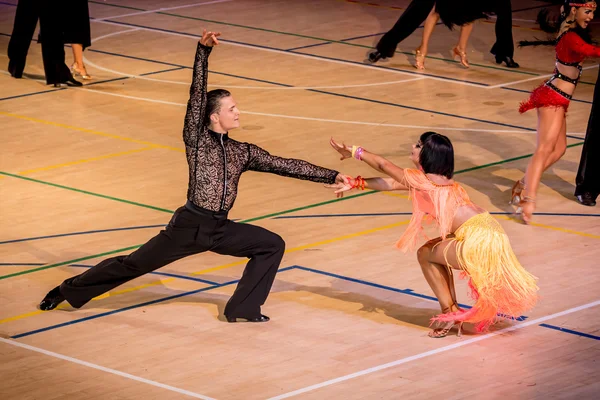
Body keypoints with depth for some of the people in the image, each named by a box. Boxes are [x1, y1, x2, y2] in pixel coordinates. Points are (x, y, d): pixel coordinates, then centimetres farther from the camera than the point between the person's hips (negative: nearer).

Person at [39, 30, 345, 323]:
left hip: (221, 230, 5)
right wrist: (203, 51, -26)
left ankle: (243, 308, 0)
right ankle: (66, 291, 11)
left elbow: (285, 165, 10)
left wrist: (332, 176, 6)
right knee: (133, 264, -2)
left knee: (273, 245, -3)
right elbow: (196, 95, -15)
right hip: (190, 225, -5)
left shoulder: (243, 152, 10)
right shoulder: (197, 139, -4)